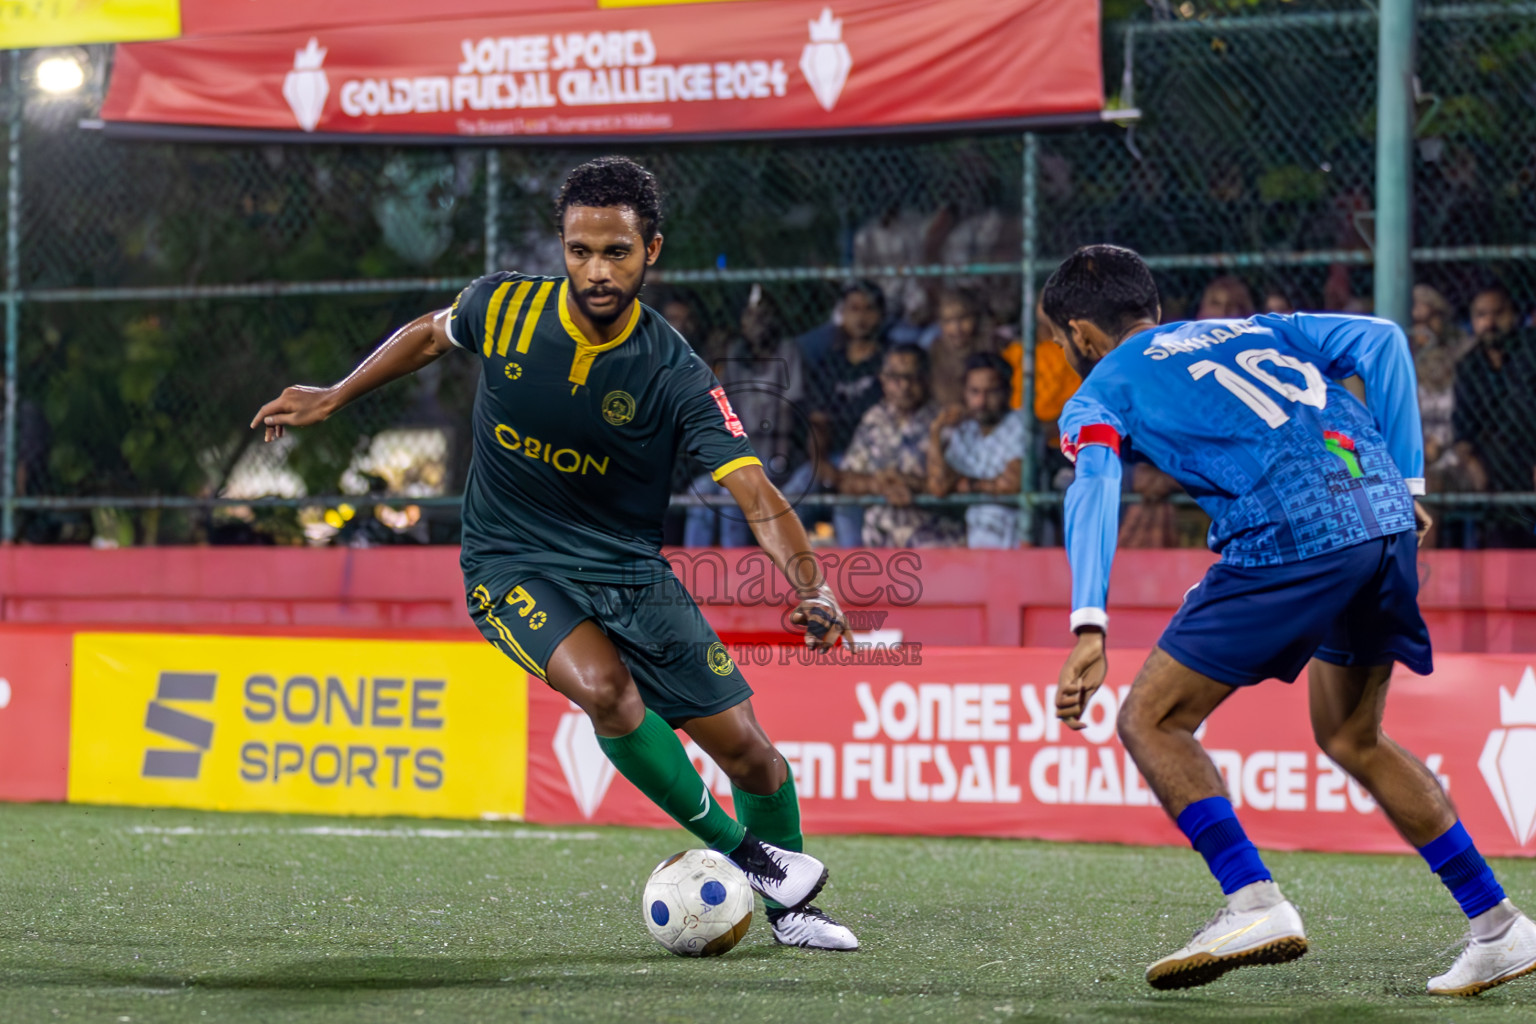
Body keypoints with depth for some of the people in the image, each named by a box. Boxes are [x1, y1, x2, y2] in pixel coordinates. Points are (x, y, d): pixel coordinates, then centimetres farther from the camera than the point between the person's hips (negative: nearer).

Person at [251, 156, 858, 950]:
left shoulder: (675, 377, -18)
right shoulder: (504, 308, -13)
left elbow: (758, 498, -25)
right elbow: (430, 334, 12)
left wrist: (811, 588, -42)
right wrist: (332, 398, 13)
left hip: (630, 571, 1)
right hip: (511, 568, -1)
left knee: (746, 749, -2)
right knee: (604, 686, -31)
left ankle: (789, 906, 26)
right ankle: (735, 850, -11)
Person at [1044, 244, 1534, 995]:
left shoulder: (1099, 394, 14)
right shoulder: (1248, 329, 31)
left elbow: (1093, 489, -7)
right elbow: (1379, 339, 20)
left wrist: (1089, 629, -19)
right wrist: (1405, 479, 18)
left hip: (1291, 533, -6)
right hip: (1386, 518, 6)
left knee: (1151, 720, 6)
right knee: (1350, 736, 25)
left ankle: (1255, 902, -11)